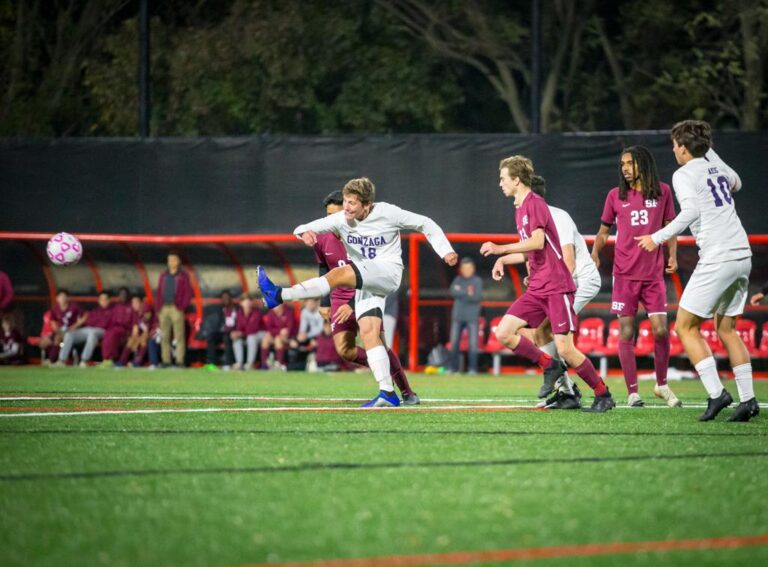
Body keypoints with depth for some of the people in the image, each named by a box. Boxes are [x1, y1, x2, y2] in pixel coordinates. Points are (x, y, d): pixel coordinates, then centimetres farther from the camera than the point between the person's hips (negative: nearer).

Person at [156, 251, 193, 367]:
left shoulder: (183, 276, 6)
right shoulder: (163, 276, 20)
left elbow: (188, 292, 1)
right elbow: (159, 292, 19)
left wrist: (182, 306, -9)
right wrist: (158, 308, 8)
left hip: (176, 309, -5)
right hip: (164, 308, 5)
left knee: (179, 336, -9)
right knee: (164, 336, 3)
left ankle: (179, 361, -11)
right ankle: (166, 360, 6)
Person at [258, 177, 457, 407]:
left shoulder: (388, 214, -8)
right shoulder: (341, 220, 0)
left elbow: (425, 224, 4)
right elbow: (304, 229, -2)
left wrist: (445, 251, -3)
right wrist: (304, 233, -27)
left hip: (389, 272, -5)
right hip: (365, 282, 5)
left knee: (339, 274, -29)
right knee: (368, 332, -11)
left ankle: (279, 296, -36)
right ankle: (387, 394, -10)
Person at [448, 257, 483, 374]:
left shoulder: (477, 281, 2)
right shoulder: (457, 280, 10)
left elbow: (478, 297, -10)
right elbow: (453, 292, -7)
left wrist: (461, 293, -16)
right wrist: (467, 293, -18)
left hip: (472, 317, -3)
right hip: (457, 316, 3)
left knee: (473, 343, -7)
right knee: (454, 342, 1)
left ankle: (473, 368, -7)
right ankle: (453, 368, 6)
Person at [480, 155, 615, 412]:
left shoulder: (535, 203, -10)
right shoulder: (520, 209, 18)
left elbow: (537, 242, -22)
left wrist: (500, 249, -20)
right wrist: (503, 261, 11)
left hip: (557, 287, -9)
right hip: (536, 289, 9)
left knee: (565, 349, -11)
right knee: (503, 333, -5)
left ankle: (603, 395, 4)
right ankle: (550, 366, 10)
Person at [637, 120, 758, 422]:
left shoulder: (684, 175, -6)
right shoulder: (715, 164, 16)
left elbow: (691, 211, -22)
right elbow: (735, 183, 39)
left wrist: (658, 238, -17)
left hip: (716, 259, -8)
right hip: (742, 255, 8)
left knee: (686, 327, 1)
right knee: (726, 328, 16)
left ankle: (716, 392, -11)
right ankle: (748, 400, 9)